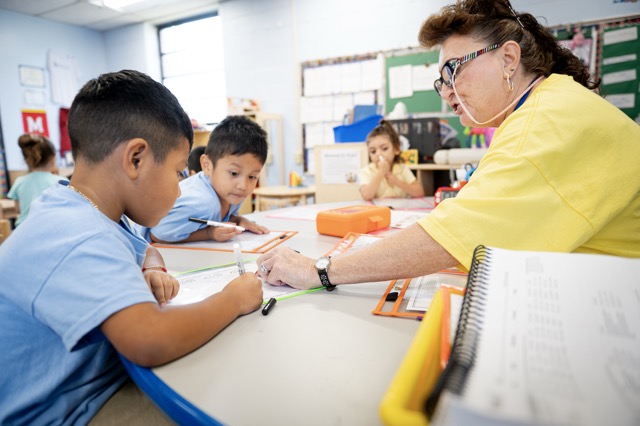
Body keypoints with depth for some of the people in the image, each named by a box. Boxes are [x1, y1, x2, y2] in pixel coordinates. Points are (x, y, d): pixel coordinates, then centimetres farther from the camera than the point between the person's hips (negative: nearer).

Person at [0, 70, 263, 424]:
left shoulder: (86, 215, 2)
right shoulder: (78, 238, -31)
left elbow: (146, 250, 20)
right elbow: (151, 341, -43)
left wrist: (153, 270, -4)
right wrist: (234, 299, -26)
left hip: (107, 377, 8)